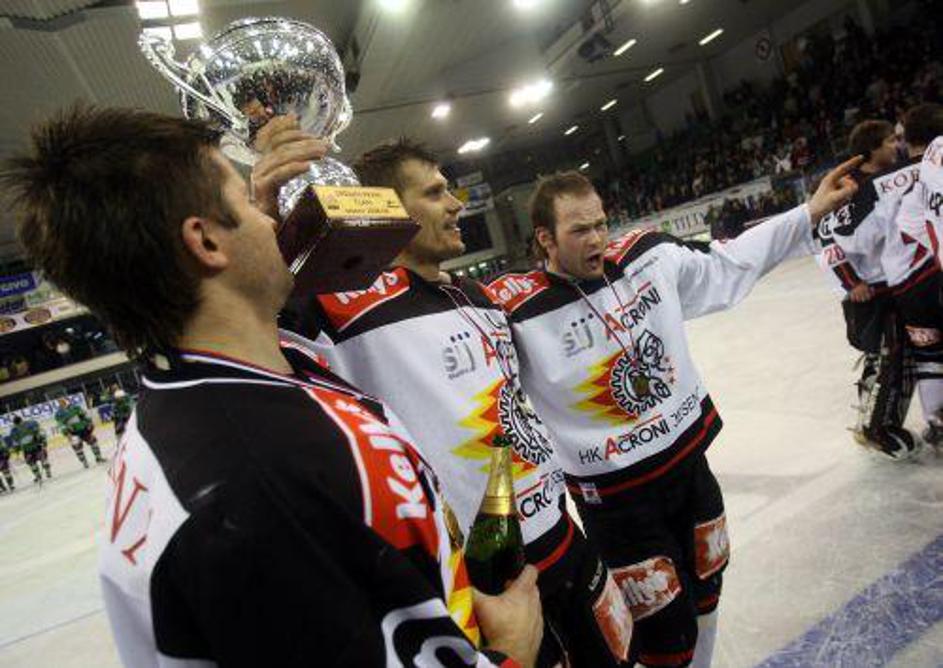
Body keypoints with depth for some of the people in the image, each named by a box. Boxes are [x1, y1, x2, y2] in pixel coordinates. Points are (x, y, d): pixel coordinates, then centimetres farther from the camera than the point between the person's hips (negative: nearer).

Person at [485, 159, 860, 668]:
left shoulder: (650, 257, -5)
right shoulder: (516, 312, -23)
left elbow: (730, 262, 9)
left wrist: (811, 211, 10)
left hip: (689, 460, 6)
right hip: (614, 496, -6)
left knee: (703, 593, 25)